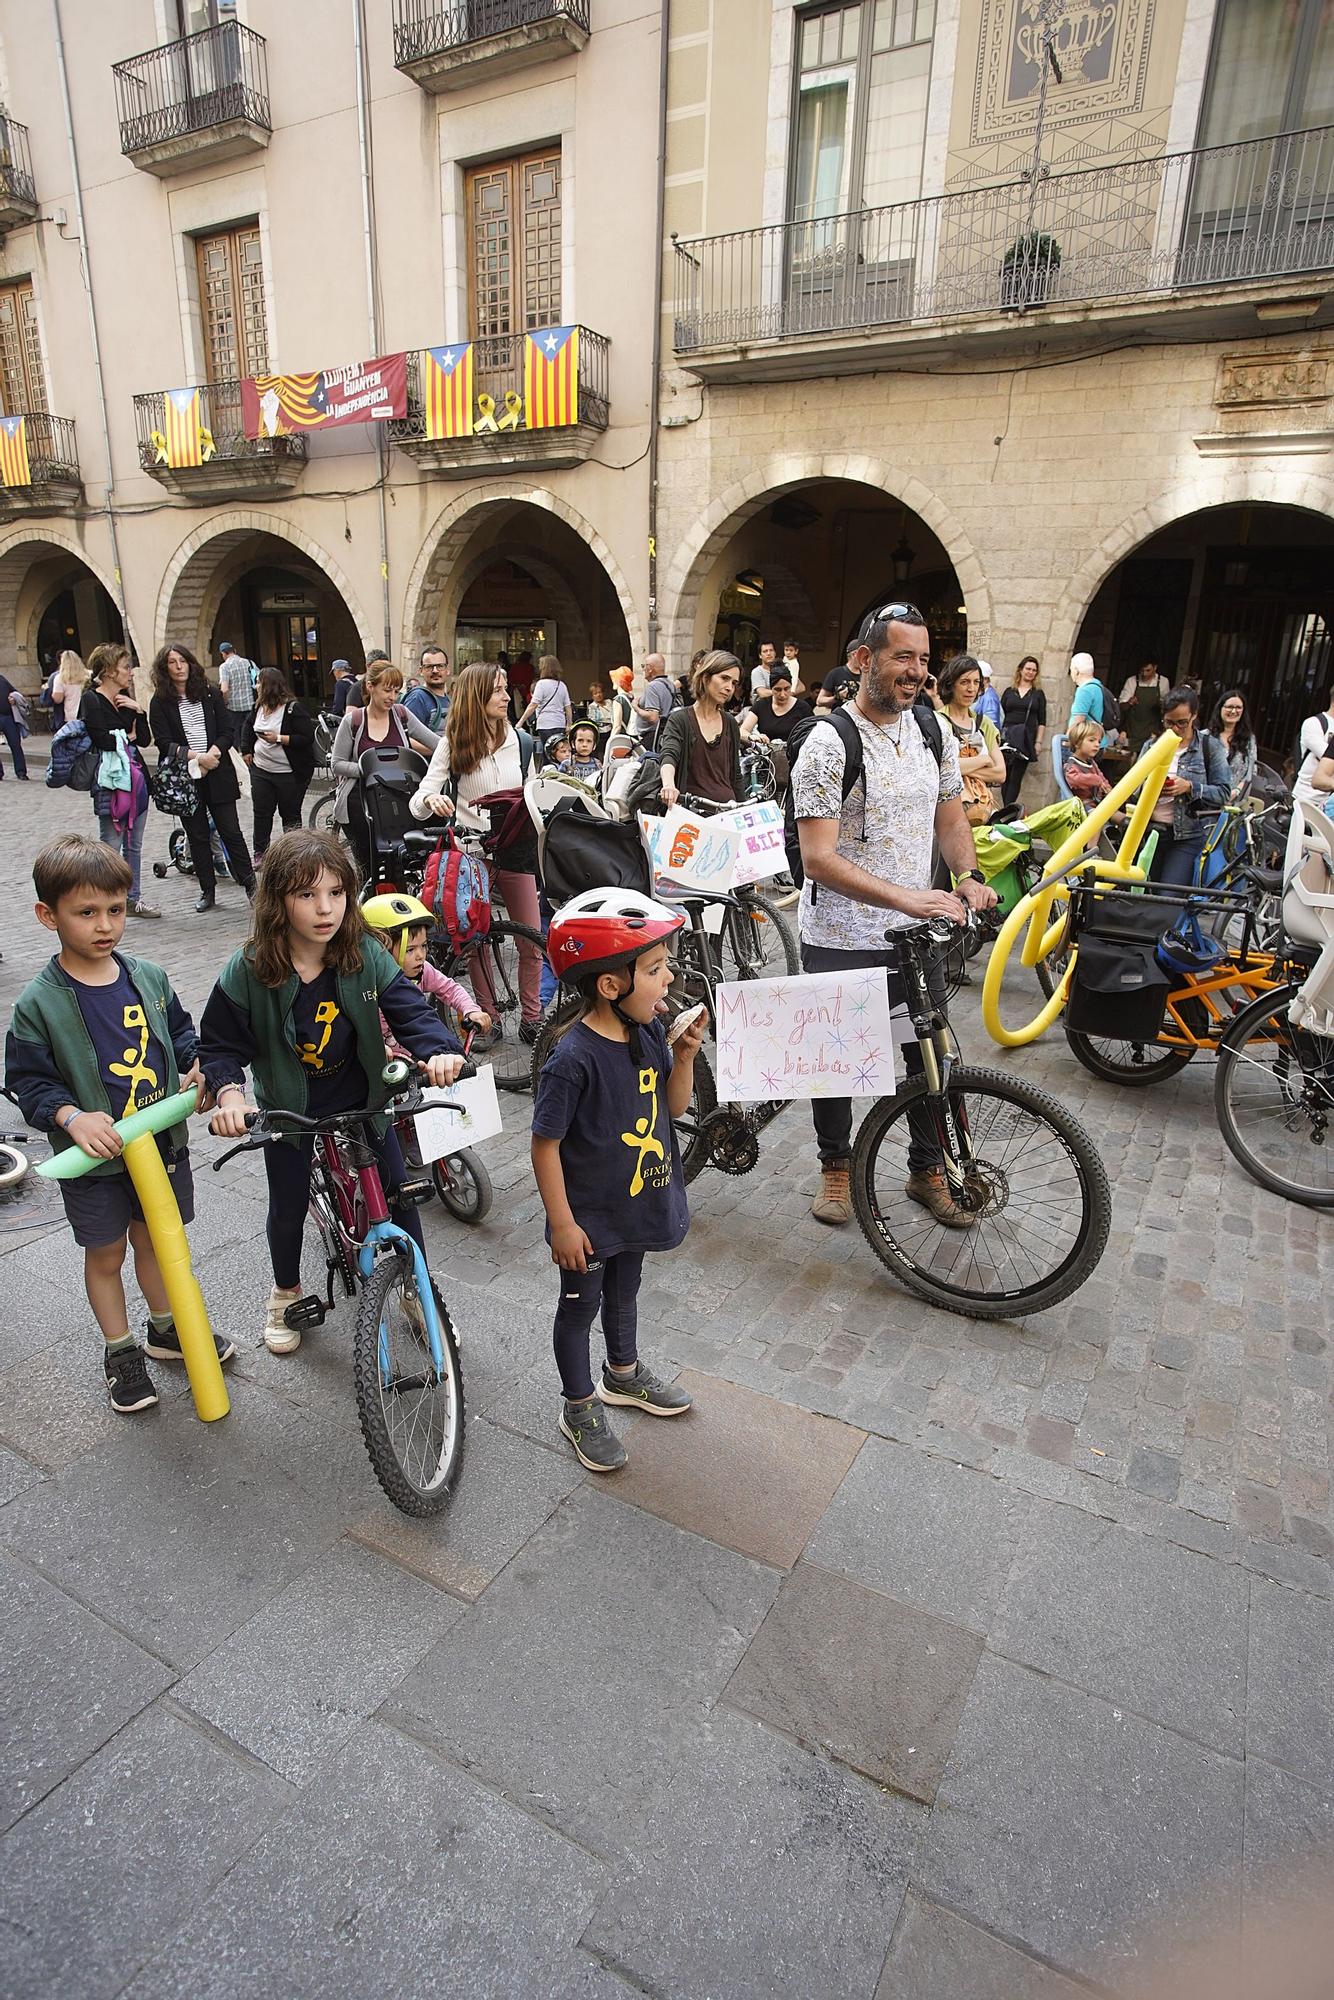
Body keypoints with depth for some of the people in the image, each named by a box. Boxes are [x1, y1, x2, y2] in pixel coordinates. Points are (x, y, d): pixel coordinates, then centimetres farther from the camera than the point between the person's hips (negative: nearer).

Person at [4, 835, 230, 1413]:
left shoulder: (148, 977, -3)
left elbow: (180, 1030, 11)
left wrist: (199, 1066, -8)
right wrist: (71, 1117, -28)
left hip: (162, 1141, 3)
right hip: (95, 1155, -3)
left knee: (153, 1237, 21)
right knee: (106, 1254, 14)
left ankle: (166, 1329, 42)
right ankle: (120, 1352, 34)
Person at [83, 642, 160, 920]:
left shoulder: (125, 697, 13)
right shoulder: (91, 699, -8)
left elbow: (145, 740, 8)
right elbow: (103, 740, -18)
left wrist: (137, 710, -4)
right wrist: (128, 737, -1)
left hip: (136, 776, 7)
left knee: (134, 845, 13)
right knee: (111, 845, -4)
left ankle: (133, 899, 23)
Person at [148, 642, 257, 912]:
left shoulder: (210, 694, 6)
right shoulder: (160, 702, 2)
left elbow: (226, 733, 2)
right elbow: (164, 743, -6)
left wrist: (213, 754, -14)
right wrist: (197, 757, -18)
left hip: (217, 774, 0)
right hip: (183, 777, 0)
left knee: (230, 831, -1)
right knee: (197, 836, 7)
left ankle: (250, 884, 7)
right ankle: (207, 890, 15)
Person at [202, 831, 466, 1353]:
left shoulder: (365, 956, -18)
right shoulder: (247, 973, -21)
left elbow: (408, 1008, -17)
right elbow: (219, 1044, -11)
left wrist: (438, 1049, -37)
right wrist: (229, 1092, -30)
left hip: (361, 1103, 1)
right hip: (288, 1110, -1)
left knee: (399, 1196, 7)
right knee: (288, 1208, 17)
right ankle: (286, 1293, 48)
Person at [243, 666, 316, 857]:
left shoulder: (293, 709, -14)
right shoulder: (260, 707, 8)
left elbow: (308, 737, -20)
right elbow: (248, 726, 27)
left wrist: (279, 739, -22)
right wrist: (246, 751, 18)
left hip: (289, 774, -6)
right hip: (261, 770, 6)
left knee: (290, 814, 4)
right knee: (261, 812, 9)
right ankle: (260, 852, 19)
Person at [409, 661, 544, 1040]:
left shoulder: (521, 741, 3)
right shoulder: (453, 744, -3)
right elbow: (418, 805, -8)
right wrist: (430, 799, -30)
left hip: (515, 850, 2)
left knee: (532, 942, 1)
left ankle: (531, 1019, 16)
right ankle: (489, 1017, 22)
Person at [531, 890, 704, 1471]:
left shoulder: (649, 1032, -9)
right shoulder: (574, 1059, -30)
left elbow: (674, 1105, 3)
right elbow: (545, 1145, -22)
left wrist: (683, 1057, -15)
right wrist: (562, 1224, -18)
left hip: (639, 1201, 7)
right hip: (590, 1216, -7)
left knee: (624, 1293, 28)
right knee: (580, 1307, 16)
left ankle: (624, 1374, 53)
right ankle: (579, 1407, 38)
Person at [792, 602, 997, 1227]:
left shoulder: (934, 731, 4)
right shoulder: (830, 742, -16)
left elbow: (950, 819, 16)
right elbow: (818, 857, -23)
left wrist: (968, 877, -5)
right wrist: (906, 897, -32)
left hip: (915, 937, 5)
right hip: (840, 940, -5)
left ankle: (928, 1169, 34)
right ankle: (836, 1165, 34)